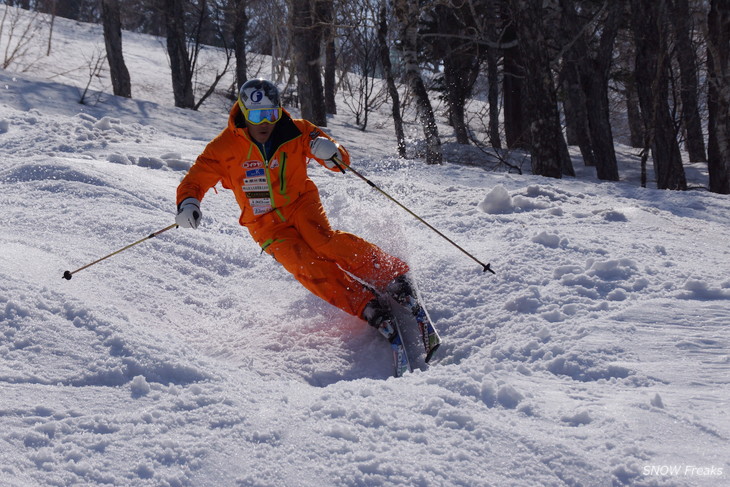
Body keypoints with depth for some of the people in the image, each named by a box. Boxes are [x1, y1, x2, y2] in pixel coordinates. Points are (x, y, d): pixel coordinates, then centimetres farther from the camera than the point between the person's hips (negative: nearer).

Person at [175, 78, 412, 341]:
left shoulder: (295, 132, -10)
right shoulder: (226, 147, -12)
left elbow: (341, 161, -4)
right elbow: (195, 179, -7)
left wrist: (331, 153, -30)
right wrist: (188, 203, -31)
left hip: (300, 202, 0)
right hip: (266, 224, 0)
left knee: (322, 239, -31)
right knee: (305, 264, -25)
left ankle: (390, 274, -22)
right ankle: (366, 306, -25)